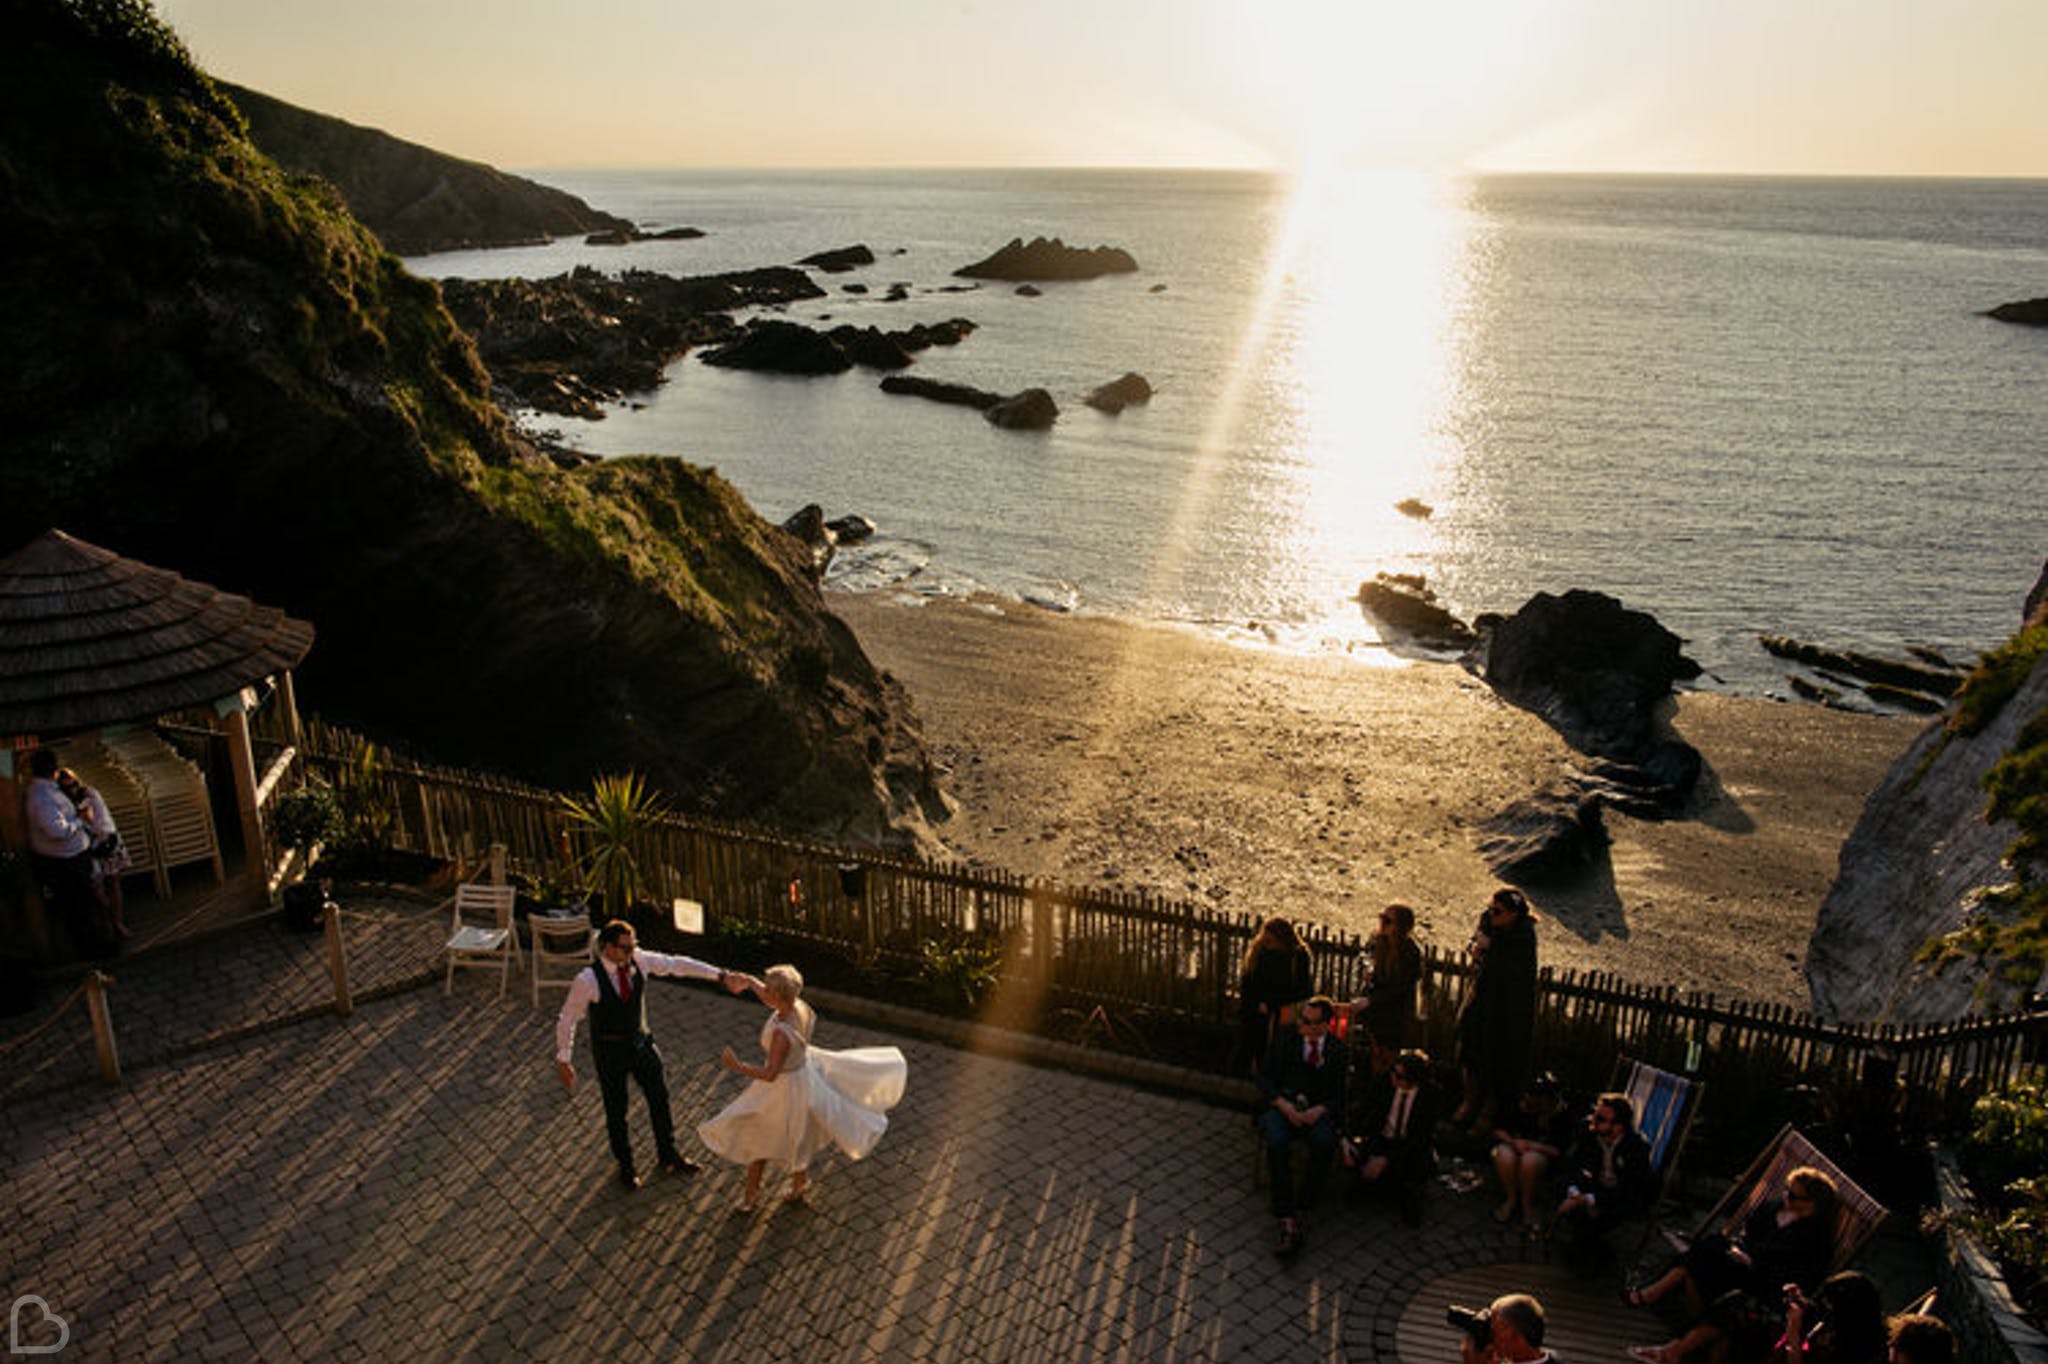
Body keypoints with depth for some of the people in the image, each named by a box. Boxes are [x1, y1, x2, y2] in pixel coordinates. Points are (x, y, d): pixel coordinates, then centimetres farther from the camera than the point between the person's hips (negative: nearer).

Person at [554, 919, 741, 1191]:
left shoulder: (639, 961, -16)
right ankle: (625, 1166, 40)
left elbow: (678, 965, -9)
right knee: (616, 1110, 14)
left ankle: (668, 1155, 42)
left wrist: (721, 976, -12)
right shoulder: (588, 980, -27)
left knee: (659, 1098, 17)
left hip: (641, 1043, 4)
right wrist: (562, 1061, -9)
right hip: (610, 1051, -4)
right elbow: (567, 1019, -14)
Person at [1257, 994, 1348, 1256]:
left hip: (1317, 1110, 1)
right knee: (1277, 1143, -32)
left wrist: (1320, 1110, -17)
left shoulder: (1338, 1050, 4)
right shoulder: (1284, 1037, 2)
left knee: (1325, 1143, -32)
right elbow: (1265, 1077, 2)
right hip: (1281, 1104, -1)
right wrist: (1284, 1105, -14)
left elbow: (1339, 1095, 5)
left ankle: (1302, 1209, -22)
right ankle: (1288, 1222, -31)